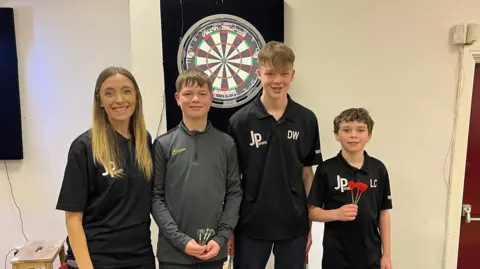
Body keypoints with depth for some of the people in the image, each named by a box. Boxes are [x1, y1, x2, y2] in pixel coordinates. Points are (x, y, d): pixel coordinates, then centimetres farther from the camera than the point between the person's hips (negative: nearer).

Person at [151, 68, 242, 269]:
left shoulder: (226, 144, 1)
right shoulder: (163, 144, -3)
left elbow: (234, 193, 2)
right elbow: (156, 197, -4)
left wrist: (222, 237, -7)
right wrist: (180, 239, -11)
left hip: (214, 251, 2)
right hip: (174, 251, -1)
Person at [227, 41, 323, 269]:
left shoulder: (307, 120, -2)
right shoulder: (240, 121, -8)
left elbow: (307, 174, 5)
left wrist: (309, 223, 6)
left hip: (294, 225, 2)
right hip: (251, 225, -1)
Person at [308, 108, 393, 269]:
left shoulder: (379, 169, 0)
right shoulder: (326, 169, -9)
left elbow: (384, 213, 5)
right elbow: (313, 211, -5)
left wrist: (387, 254, 5)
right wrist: (337, 214, -23)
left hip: (370, 255, 3)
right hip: (336, 256, -2)